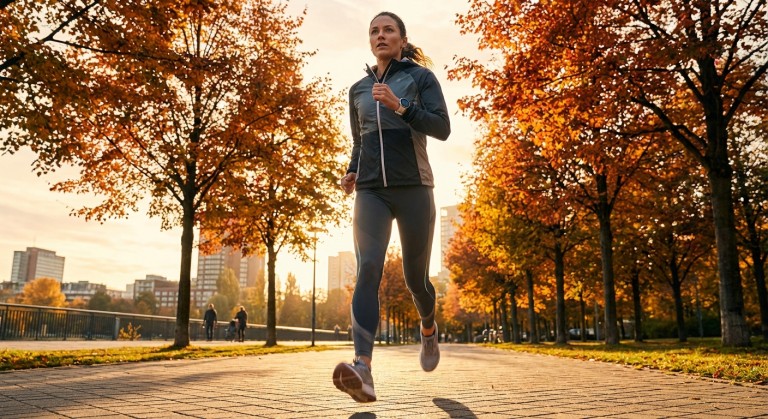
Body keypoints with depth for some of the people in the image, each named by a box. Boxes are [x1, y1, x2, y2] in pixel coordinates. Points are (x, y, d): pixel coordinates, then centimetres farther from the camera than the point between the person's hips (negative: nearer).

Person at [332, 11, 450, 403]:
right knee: (368, 269, -19)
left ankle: (429, 330, 39)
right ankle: (363, 370, -30)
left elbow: (442, 128, -6)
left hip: (413, 189, -2)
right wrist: (352, 171, 8)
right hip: (371, 192, 2)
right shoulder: (358, 89, 16)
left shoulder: (421, 77, 5)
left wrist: (399, 106, -17)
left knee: (415, 277, 5)